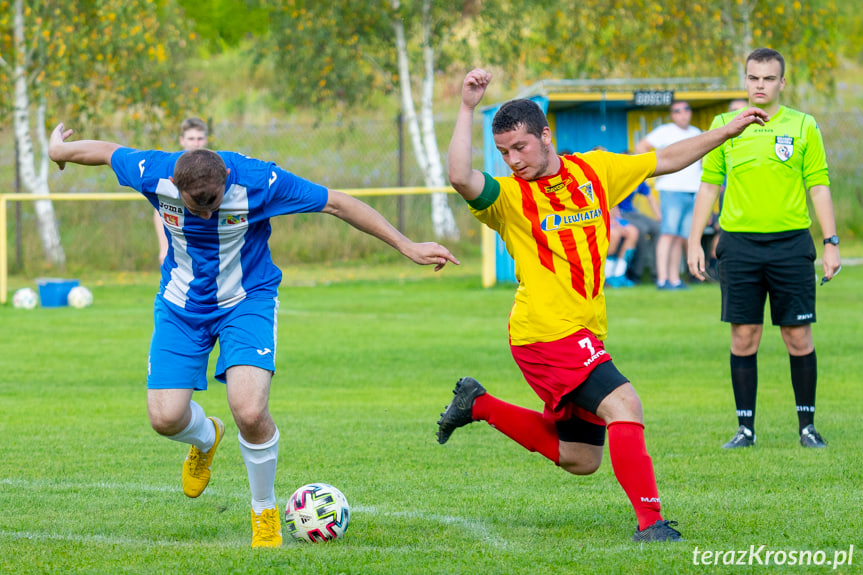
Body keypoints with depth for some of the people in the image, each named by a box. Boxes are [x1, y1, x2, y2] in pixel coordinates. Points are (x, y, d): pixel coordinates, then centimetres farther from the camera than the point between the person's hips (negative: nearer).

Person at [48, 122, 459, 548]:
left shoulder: (258, 181, -27)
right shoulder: (154, 174, -22)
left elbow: (337, 204, -18)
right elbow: (106, 151, 0)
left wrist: (408, 247, -14)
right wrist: (58, 149, 20)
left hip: (247, 301, -3)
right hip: (181, 306, 3)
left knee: (249, 412, -23)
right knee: (165, 418, -8)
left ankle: (265, 512, 4)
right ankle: (206, 439, 32)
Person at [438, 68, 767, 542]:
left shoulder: (596, 170, 7)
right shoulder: (508, 196, -9)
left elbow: (666, 160, 18)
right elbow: (461, 178, -29)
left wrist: (727, 132, 17)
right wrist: (468, 109, -31)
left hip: (585, 335, 7)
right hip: (544, 331, -7)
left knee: (579, 459, 16)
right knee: (624, 405, -23)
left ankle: (478, 404, 31)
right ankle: (649, 522, -21)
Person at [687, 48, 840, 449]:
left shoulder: (803, 126, 4)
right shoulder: (724, 125, 7)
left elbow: (819, 186, 4)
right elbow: (708, 186, 11)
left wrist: (831, 243, -3)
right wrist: (694, 243, 6)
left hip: (791, 242, -1)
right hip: (739, 243, 1)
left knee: (798, 337, 0)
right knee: (743, 337, 0)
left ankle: (807, 426, 9)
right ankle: (745, 428, 6)